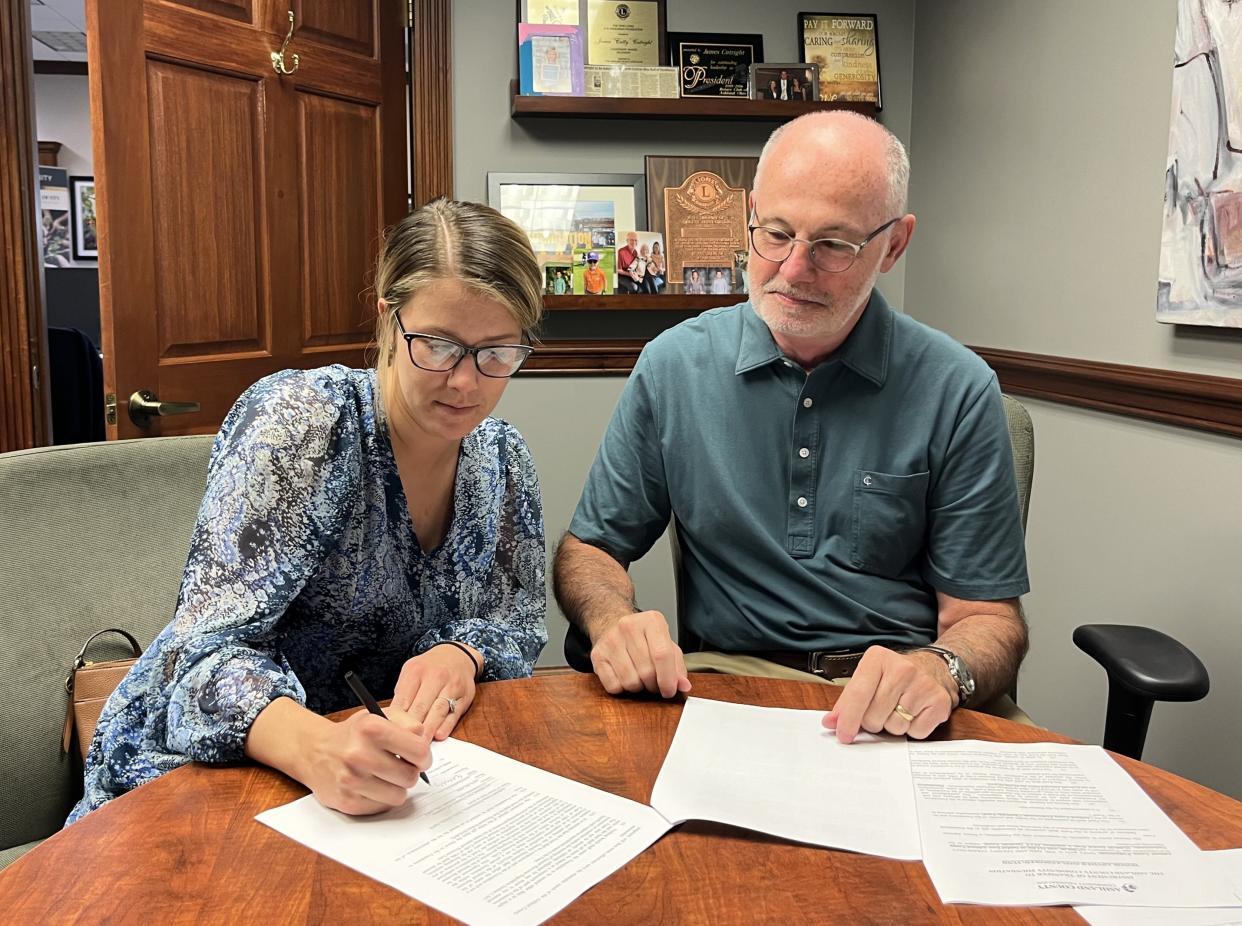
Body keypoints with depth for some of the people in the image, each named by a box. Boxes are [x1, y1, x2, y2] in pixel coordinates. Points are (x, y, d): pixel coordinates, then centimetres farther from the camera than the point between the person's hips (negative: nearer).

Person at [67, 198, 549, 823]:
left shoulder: (501, 456, -1)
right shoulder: (299, 421, -20)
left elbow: (520, 618, 4)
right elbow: (209, 654, -25)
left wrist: (462, 656, -20)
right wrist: (316, 747, -46)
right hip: (201, 766, -5)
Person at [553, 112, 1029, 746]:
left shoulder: (958, 393, -3)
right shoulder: (673, 367, 2)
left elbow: (986, 616, 0)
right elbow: (589, 548, 9)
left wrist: (939, 670, -24)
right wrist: (613, 621, -14)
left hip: (895, 710, 1)